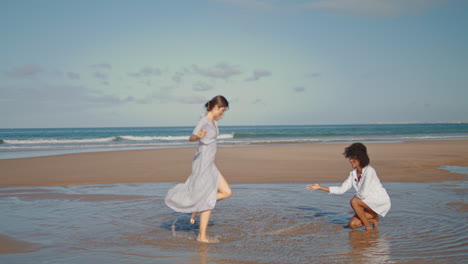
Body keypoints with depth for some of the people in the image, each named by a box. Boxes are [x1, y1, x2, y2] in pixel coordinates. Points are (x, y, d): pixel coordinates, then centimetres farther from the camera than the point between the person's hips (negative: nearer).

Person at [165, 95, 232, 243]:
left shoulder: (213, 121, 11)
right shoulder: (204, 121, -17)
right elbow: (191, 137, -34)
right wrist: (198, 137, -55)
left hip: (210, 165, 9)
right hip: (202, 164, -9)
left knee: (227, 193, 7)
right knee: (209, 201, -2)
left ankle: (198, 207, 14)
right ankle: (202, 236, 9)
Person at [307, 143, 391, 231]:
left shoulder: (369, 171, -22)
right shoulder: (353, 173, 3)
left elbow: (364, 194, -27)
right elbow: (341, 189, 0)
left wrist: (356, 197, -5)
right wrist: (320, 187, -5)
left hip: (381, 202, -8)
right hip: (370, 203, 8)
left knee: (354, 201, -27)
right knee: (352, 224, -3)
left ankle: (368, 227, -11)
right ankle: (373, 219, 18)